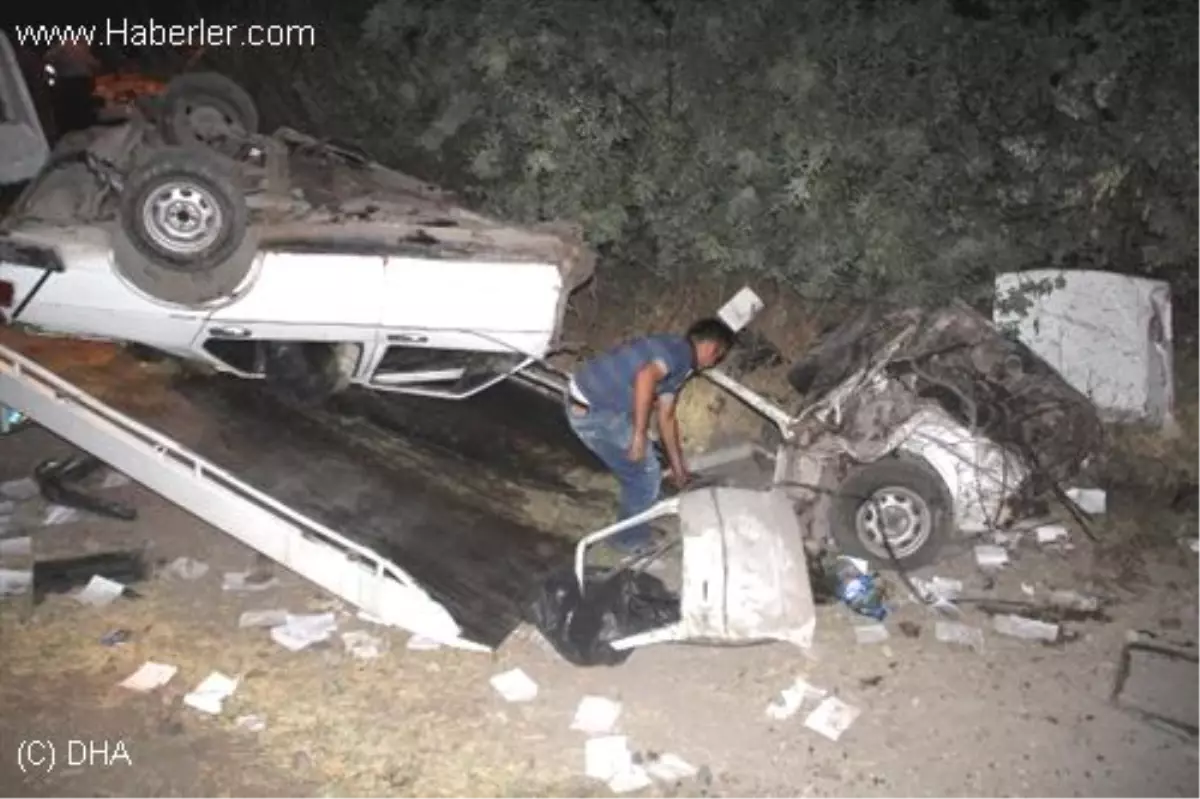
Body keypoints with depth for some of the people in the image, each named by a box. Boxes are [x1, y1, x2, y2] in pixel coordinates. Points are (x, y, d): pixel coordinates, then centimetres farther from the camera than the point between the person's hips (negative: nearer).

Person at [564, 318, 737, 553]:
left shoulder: (676, 365, 18)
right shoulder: (681, 350, -11)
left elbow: (666, 418, 26)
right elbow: (646, 377, -31)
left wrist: (678, 468, 32)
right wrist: (640, 433, -27)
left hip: (588, 403, 10)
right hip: (593, 410, -10)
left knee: (639, 470, 24)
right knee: (646, 474, 4)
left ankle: (632, 532, 38)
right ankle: (632, 539, 22)